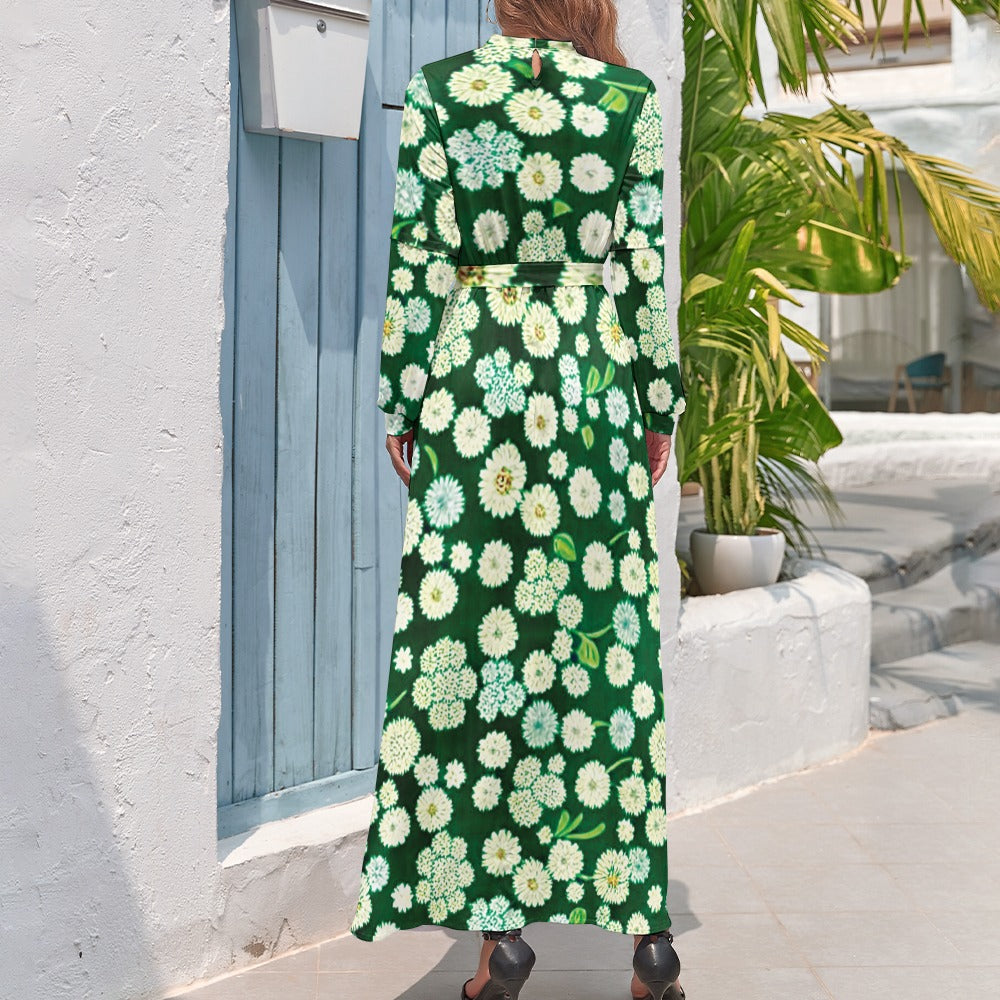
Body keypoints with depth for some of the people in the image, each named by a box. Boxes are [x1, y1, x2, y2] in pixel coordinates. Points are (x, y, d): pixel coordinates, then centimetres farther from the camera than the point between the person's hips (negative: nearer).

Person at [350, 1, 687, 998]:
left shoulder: (437, 88, 4)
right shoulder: (630, 98, 3)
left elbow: (415, 255, 1)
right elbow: (645, 263, 2)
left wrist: (402, 401, 6)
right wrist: (661, 403, 10)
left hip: (471, 379, 0)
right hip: (592, 379, 1)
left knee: (469, 631, 3)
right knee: (605, 634, 5)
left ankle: (500, 918, 4)